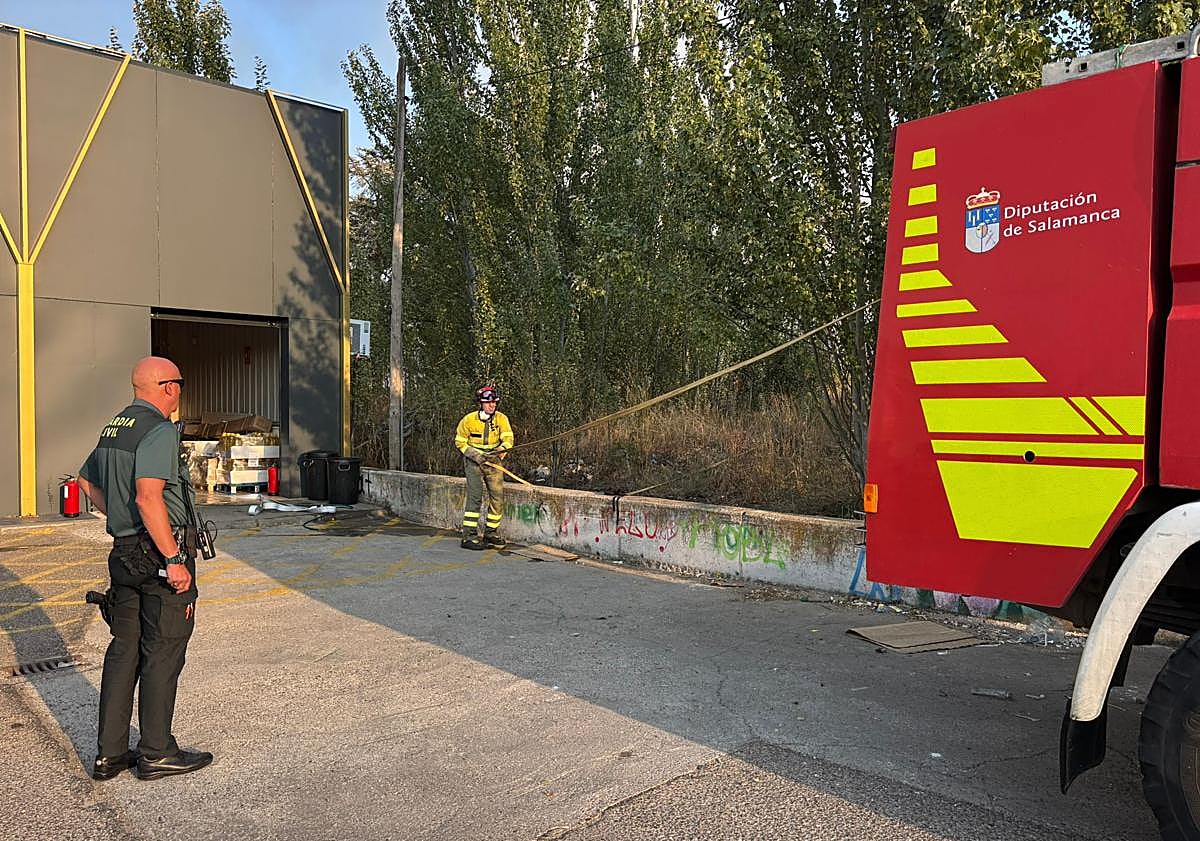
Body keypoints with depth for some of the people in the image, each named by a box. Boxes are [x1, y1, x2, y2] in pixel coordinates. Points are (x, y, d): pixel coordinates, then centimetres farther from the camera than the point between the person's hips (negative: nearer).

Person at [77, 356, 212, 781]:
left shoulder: (112, 429, 13)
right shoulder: (159, 430, -16)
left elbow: (87, 481, 27)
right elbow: (149, 497, -26)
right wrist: (173, 559, -24)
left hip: (123, 552, 9)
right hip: (159, 554, -9)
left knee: (124, 649, 13)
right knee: (163, 652, 1)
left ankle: (110, 753, 20)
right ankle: (157, 753, 10)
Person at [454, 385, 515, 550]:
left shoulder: (501, 418, -3)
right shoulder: (469, 420, -10)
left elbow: (508, 438, -10)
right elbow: (460, 442, -1)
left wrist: (501, 449, -30)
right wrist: (474, 455, -14)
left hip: (493, 462, 4)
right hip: (473, 462, -4)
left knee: (498, 497, 2)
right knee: (475, 497, -13)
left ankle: (491, 533, 18)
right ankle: (469, 536, -9)